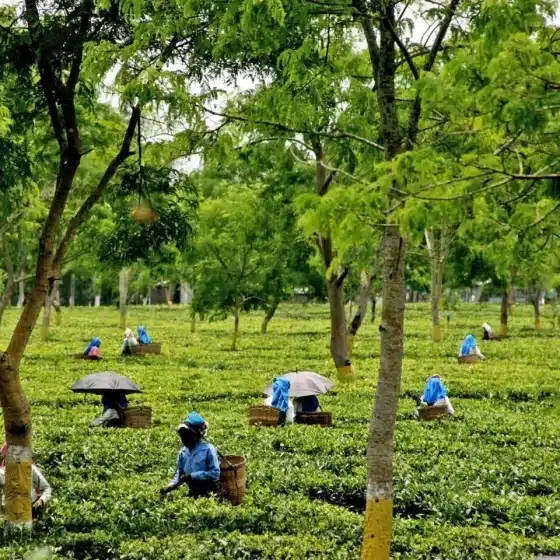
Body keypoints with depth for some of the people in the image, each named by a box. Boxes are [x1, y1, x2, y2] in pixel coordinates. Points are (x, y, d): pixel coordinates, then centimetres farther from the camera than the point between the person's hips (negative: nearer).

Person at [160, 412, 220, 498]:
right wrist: (171, 485, -4)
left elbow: (215, 473, -15)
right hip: (193, 494, 6)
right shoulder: (183, 452, 7)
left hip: (209, 494, -6)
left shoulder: (208, 449, -11)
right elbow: (179, 473, 15)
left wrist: (192, 476, -18)